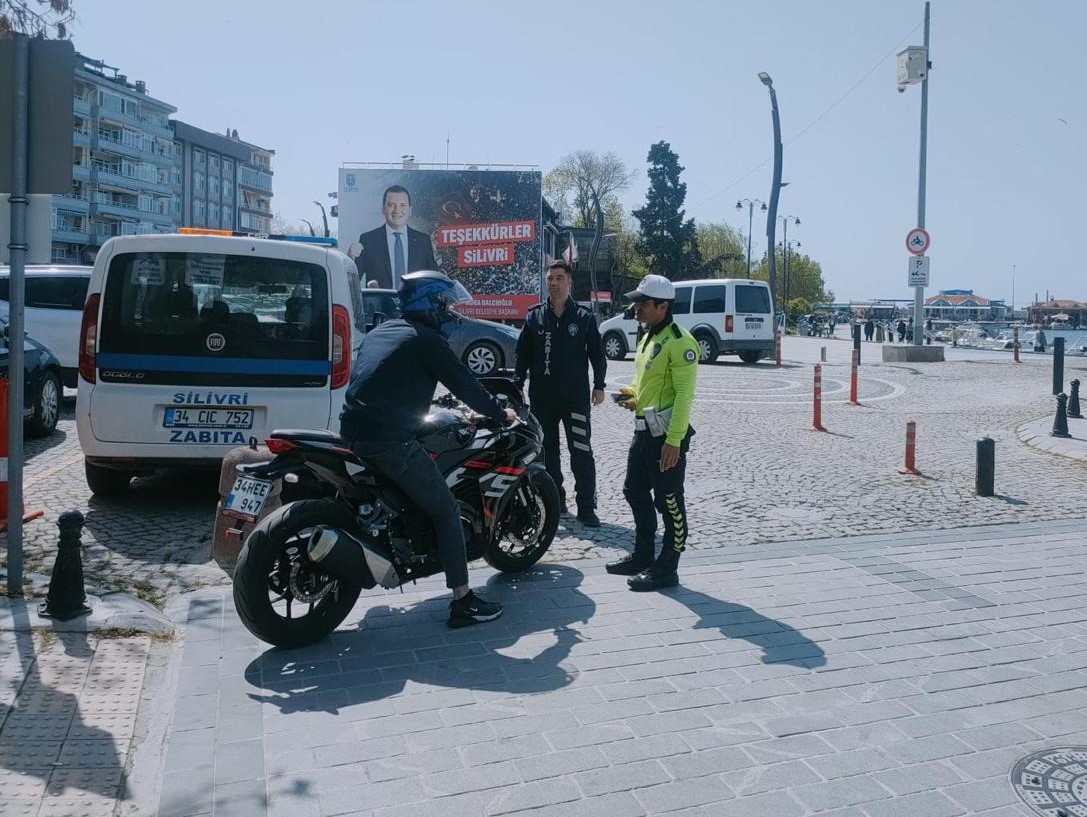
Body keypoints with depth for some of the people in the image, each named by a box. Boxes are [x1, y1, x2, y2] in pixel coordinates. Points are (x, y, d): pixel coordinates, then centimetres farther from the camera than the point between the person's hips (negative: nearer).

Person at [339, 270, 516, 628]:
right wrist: (501, 413, 13)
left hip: (351, 434, 9)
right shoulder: (426, 339, -4)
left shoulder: (380, 332, 21)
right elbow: (465, 384, -2)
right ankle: (463, 601, 0)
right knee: (446, 511, 0)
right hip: (390, 440, -9)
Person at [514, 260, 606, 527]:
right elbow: (522, 354, 9)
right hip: (542, 397, 3)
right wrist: (517, 384, 0)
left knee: (581, 452, -5)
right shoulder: (534, 316, 7)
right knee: (547, 450, 10)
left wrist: (599, 385, 0)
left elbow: (596, 353, 6)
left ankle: (586, 507, -1)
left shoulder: (584, 317, 3)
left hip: (576, 396, -2)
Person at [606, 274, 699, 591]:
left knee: (669, 502, 0)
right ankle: (643, 556, 32)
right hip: (644, 430, 10)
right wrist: (633, 394, 7)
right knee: (635, 493, 18)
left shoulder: (679, 342, -16)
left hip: (666, 434, -10)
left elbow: (684, 395, -21)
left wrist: (673, 441, -24)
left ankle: (667, 569, 10)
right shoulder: (648, 338, 13)